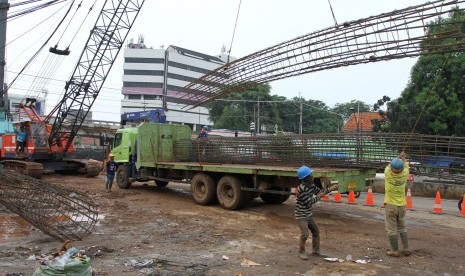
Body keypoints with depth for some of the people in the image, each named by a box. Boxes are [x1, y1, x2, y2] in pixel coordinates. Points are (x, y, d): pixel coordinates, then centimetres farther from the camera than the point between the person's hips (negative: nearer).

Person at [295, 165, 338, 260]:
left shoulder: (311, 185, -1)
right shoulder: (301, 189, -27)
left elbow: (320, 191, 13)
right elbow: (309, 202, -24)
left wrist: (330, 189, 2)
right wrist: (318, 196, -15)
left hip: (309, 214, 9)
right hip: (301, 215, -9)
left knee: (316, 231, 14)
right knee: (305, 234, -12)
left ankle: (315, 251, 28)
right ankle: (301, 252, 9)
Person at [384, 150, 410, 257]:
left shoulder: (388, 173, -17)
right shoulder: (404, 174, -9)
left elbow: (389, 165, 6)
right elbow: (406, 166, 14)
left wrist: (399, 158, 18)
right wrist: (403, 158, 32)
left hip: (390, 205, -4)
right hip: (402, 205, 4)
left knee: (391, 229, 3)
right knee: (402, 228, 18)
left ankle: (395, 251, 6)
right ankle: (406, 249, 19)